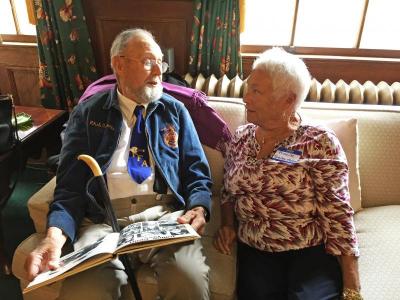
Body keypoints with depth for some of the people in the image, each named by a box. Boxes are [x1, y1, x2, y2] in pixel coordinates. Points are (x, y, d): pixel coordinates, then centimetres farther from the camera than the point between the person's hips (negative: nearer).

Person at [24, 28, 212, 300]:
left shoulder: (175, 111, 13)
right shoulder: (87, 114, 10)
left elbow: (197, 173, 10)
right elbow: (70, 184, 3)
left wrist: (198, 208, -12)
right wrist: (55, 235, -16)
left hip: (167, 216, 1)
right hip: (104, 220, 0)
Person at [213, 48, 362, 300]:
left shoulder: (320, 142, -6)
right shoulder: (241, 138, 7)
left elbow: (337, 215, -8)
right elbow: (229, 192, 18)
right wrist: (227, 226, 1)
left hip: (313, 252, -1)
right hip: (255, 253, 2)